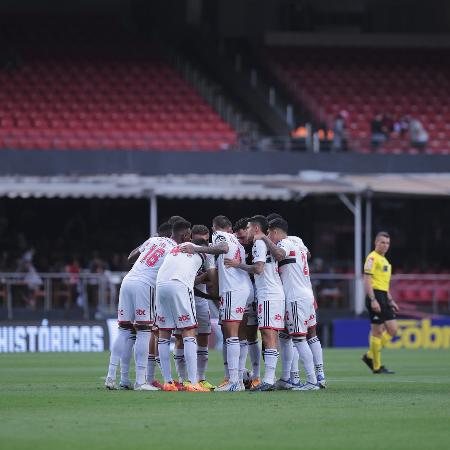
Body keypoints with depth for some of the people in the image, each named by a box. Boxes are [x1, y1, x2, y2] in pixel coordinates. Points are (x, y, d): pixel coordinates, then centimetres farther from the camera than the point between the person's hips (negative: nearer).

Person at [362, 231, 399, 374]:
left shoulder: (384, 260, 21)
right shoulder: (372, 258, -9)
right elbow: (367, 280, -16)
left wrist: (391, 301, 24)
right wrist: (373, 300, -22)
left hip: (384, 298, 9)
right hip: (375, 295, -9)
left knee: (393, 329, 5)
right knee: (377, 331, -5)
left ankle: (370, 356, 14)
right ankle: (377, 366, 0)